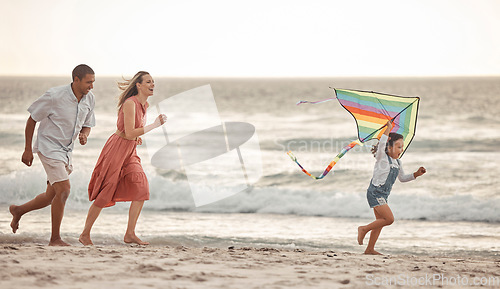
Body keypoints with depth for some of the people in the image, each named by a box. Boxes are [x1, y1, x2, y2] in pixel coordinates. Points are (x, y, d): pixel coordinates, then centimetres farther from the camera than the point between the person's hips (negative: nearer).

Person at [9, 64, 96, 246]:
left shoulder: (89, 99, 0)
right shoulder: (55, 96, -19)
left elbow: (87, 125, 14)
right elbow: (32, 119, -9)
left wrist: (84, 135, -11)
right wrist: (28, 149, -8)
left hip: (66, 151, 8)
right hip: (49, 147, -8)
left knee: (52, 196, 13)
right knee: (64, 190, -17)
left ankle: (18, 211, 39)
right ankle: (55, 239, -8)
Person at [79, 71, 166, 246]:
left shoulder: (145, 105, 8)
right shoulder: (130, 103, -20)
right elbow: (129, 133, -27)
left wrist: (137, 137, 5)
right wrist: (154, 125, -26)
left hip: (130, 152, 8)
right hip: (116, 148, -8)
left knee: (141, 189, -6)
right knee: (105, 194, -3)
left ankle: (130, 234, -3)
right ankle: (85, 234, 10)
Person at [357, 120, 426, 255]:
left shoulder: (397, 162, 14)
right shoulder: (382, 157, -10)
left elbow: (402, 178, 25)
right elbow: (382, 144, -30)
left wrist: (416, 174, 12)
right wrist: (388, 129, -31)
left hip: (383, 195, 9)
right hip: (375, 192, -9)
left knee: (381, 222, 10)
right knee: (389, 219, -17)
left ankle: (370, 249, 17)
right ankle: (364, 229, -3)